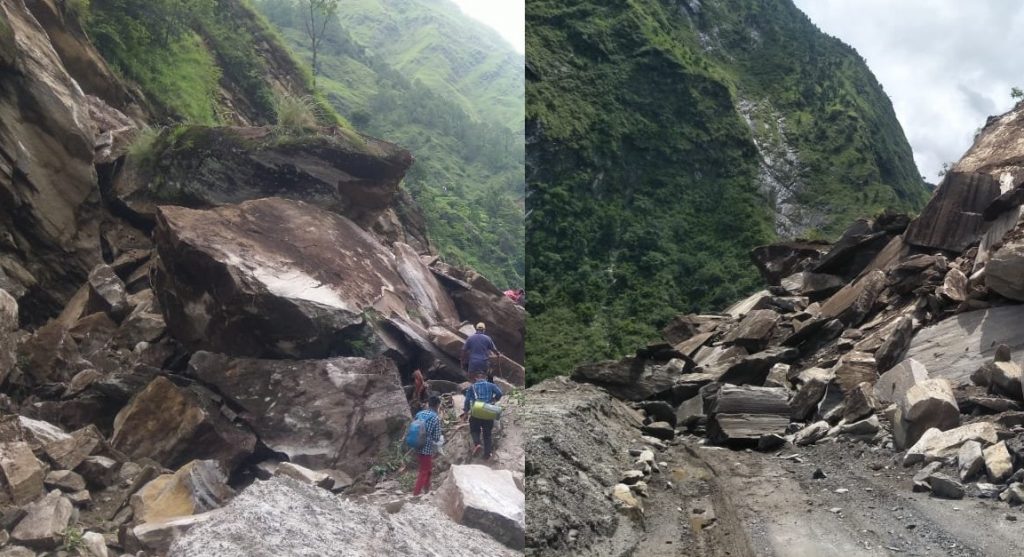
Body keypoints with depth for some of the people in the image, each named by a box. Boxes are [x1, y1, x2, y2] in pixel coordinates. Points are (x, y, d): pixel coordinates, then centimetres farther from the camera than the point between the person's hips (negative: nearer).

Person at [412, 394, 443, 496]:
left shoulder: (419, 414, 2)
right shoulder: (436, 418, -16)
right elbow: (437, 438, -14)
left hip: (418, 447, 7)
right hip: (428, 449, -7)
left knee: (427, 468, 25)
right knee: (424, 472, 5)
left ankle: (426, 489, 38)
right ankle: (416, 494, 5)